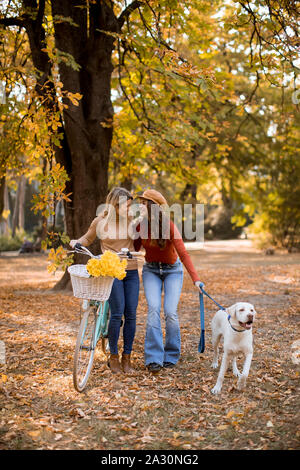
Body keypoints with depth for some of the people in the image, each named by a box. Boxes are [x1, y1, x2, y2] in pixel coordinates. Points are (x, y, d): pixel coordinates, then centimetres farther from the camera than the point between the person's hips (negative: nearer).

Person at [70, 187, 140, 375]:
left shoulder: (131, 220, 6)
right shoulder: (100, 222, 1)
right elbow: (88, 239, 16)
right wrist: (77, 242, -3)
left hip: (131, 271, 3)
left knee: (131, 315, 0)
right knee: (117, 313, -12)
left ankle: (127, 358, 12)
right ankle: (113, 356, 5)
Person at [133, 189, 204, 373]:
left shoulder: (169, 225, -21)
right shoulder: (141, 225, -9)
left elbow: (183, 253, -24)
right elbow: (135, 247, 3)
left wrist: (196, 279, -30)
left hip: (172, 270, -2)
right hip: (151, 270, 2)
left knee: (170, 312, -12)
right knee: (153, 309, -16)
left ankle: (171, 356, 7)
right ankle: (154, 358, -16)